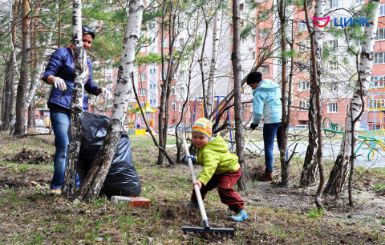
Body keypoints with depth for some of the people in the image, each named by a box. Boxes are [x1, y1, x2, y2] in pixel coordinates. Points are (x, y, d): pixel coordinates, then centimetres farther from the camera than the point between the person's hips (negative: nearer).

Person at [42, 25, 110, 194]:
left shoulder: (87, 61, 17)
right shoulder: (62, 53, -1)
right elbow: (46, 74, -8)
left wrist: (99, 90, -1)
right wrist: (55, 78, -31)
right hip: (61, 107, -6)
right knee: (64, 145, -15)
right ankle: (57, 185, -6)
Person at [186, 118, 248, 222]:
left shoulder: (209, 151, -37)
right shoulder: (205, 146, -2)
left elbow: (210, 166, -56)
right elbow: (205, 160, 21)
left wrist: (201, 180, -67)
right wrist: (196, 159, 7)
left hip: (230, 170, -10)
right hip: (219, 171, 10)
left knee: (224, 188, -31)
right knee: (203, 184, 11)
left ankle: (240, 211, -25)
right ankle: (194, 202, 35)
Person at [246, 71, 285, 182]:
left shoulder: (259, 92, -8)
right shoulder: (276, 87, 15)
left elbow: (258, 111, -13)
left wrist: (255, 122, 4)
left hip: (271, 120, -7)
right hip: (284, 118, 7)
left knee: (269, 147, 0)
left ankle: (268, 174, -2)